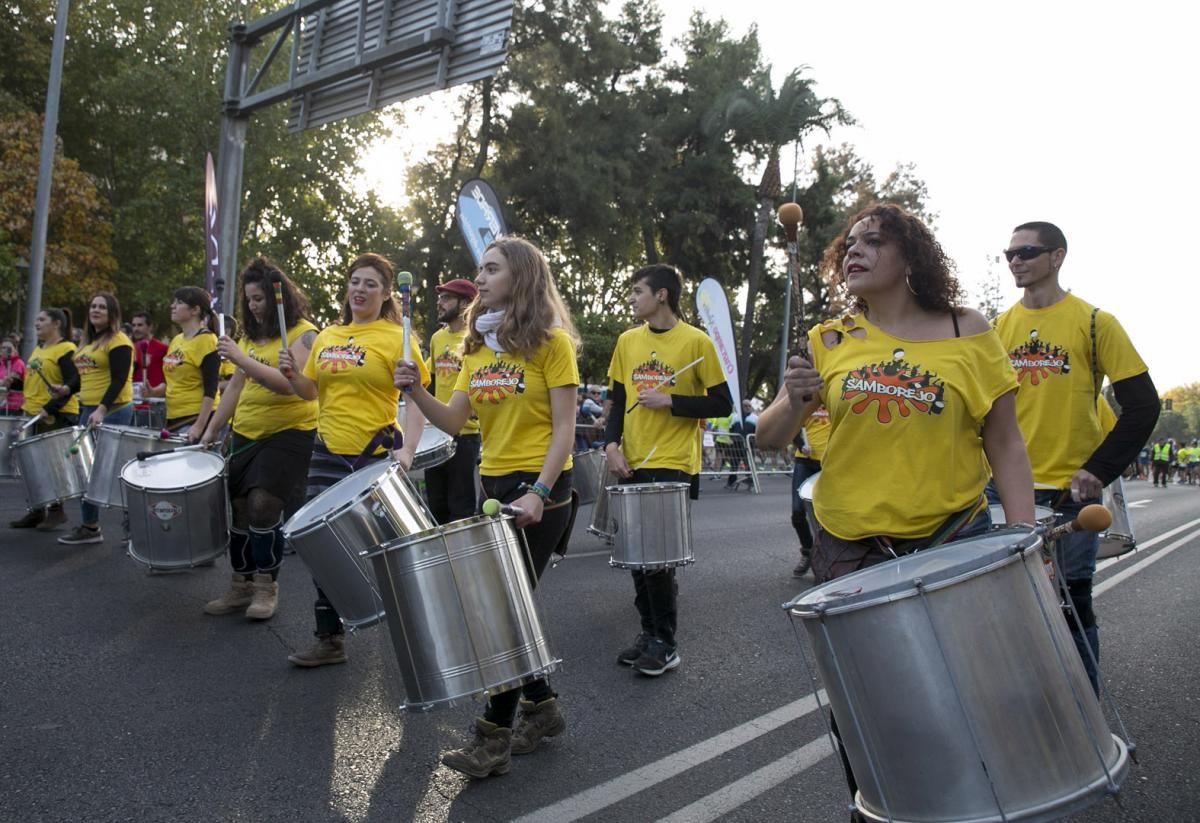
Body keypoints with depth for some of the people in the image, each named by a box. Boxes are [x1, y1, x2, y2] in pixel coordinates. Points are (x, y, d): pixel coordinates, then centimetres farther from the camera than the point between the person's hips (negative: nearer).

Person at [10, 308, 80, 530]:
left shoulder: (66, 350, -12)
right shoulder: (38, 350, 17)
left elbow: (74, 384, -20)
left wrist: (48, 408, -24)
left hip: (57, 416, -9)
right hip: (34, 415, 9)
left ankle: (56, 510, 9)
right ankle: (37, 510, 20)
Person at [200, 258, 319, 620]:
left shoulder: (303, 334, -10)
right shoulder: (251, 335, 13)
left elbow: (292, 384, -24)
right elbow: (235, 386, 16)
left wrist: (243, 360, -29)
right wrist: (212, 429, 13)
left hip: (289, 432, -7)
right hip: (247, 434, 7)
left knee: (263, 503, -14)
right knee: (240, 506, 8)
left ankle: (267, 587, 2)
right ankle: (242, 585, 20)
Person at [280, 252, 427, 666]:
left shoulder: (397, 337, -7)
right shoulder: (326, 336, 11)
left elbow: (416, 400, -15)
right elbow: (311, 392, 17)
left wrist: (407, 450, -28)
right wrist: (292, 373, -4)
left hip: (377, 455, -6)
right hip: (328, 454, 6)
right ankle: (330, 639, 20)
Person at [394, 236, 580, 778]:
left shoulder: (550, 342, -9)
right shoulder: (478, 346, 11)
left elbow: (564, 429, -13)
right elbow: (454, 421, 7)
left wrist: (539, 492, -24)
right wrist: (416, 392, -10)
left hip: (540, 489, -7)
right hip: (494, 485, 7)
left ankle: (493, 738, 6)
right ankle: (542, 707, 29)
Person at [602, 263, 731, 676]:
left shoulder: (696, 342, -6)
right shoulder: (627, 342, 9)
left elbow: (722, 404, -4)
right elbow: (617, 401, 13)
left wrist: (670, 402, -15)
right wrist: (612, 444, -4)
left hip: (674, 467, -5)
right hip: (633, 466, 5)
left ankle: (666, 644, 8)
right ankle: (649, 633, 24)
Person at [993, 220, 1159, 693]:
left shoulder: (1093, 322, -4)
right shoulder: (999, 328, 7)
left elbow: (1142, 405, -6)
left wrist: (1100, 470, -13)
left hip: (1072, 491, -3)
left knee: (1072, 603, 4)